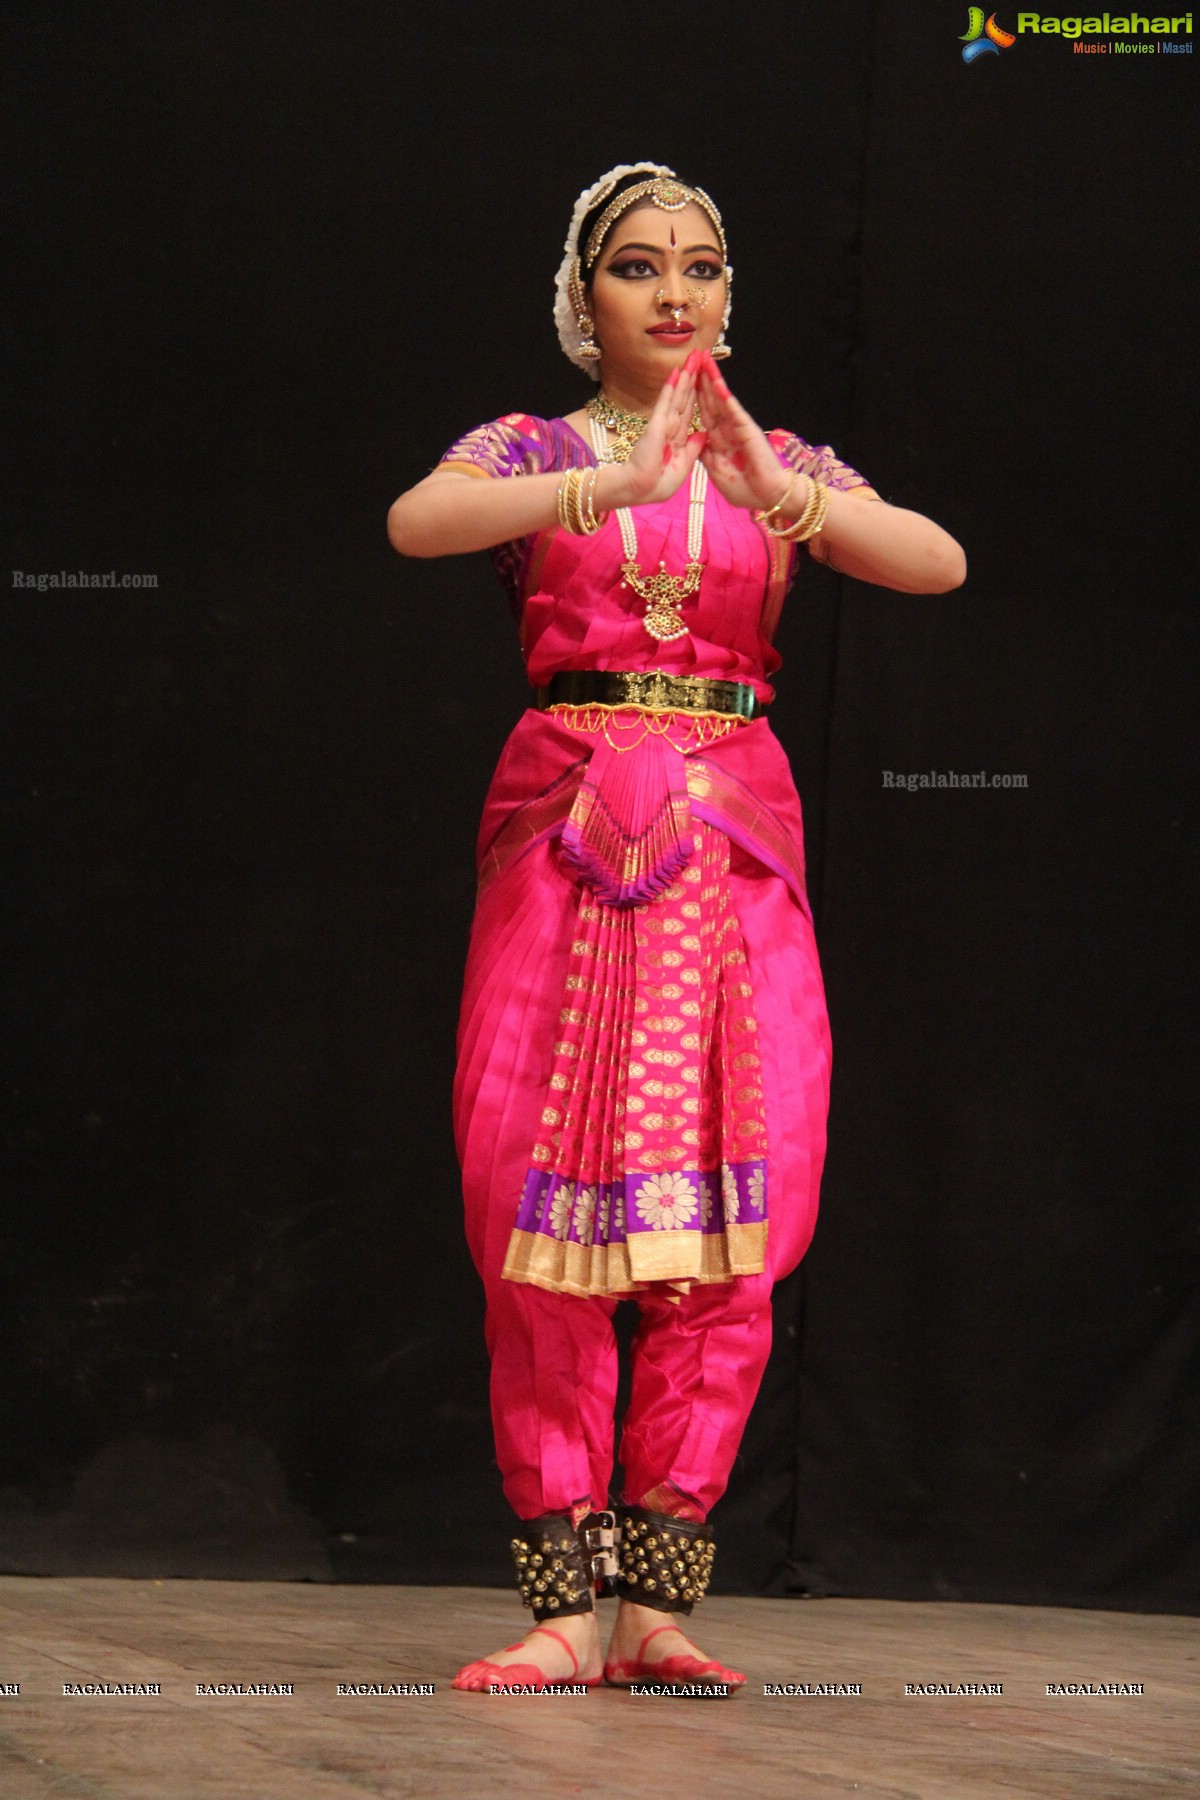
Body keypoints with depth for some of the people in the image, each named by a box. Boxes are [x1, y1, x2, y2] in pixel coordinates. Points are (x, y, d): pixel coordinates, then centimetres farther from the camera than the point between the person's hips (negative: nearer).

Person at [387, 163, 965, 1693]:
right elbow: (416, 522, -13)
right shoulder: (534, 451, 10)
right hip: (566, 834, -2)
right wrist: (615, 483, -25)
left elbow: (938, 562, -4)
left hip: (736, 847, 2)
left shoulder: (783, 468, 15)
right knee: (550, 1215, -8)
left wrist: (774, 489, -20)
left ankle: (657, 1596, -2)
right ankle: (563, 1606, -7)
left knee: (725, 1221, -6)